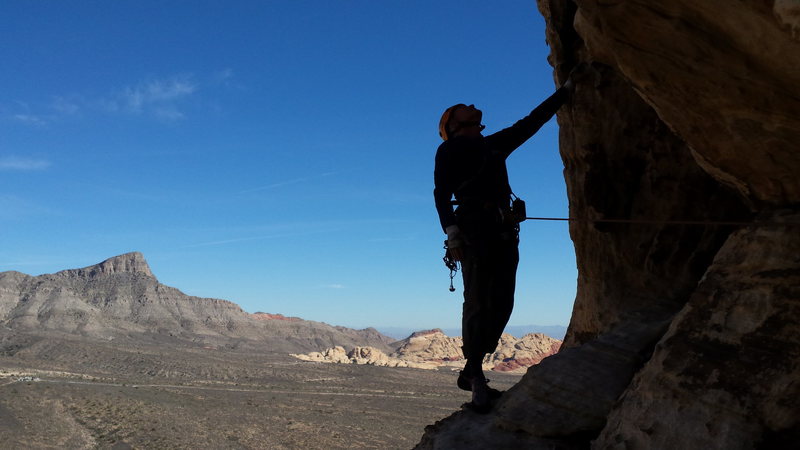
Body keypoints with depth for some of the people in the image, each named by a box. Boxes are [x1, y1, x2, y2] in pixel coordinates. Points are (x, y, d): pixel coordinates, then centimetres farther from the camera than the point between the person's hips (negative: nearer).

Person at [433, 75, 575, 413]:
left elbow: (533, 121, 34)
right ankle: (477, 380, -8)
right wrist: (452, 233, -15)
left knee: (501, 304, 1)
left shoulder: (496, 144, 28)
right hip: (474, 228, -6)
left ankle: (470, 372, 10)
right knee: (477, 304, -12)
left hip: (504, 230, 6)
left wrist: (566, 90, 35)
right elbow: (441, 194, -1)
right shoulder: (450, 150, 11)